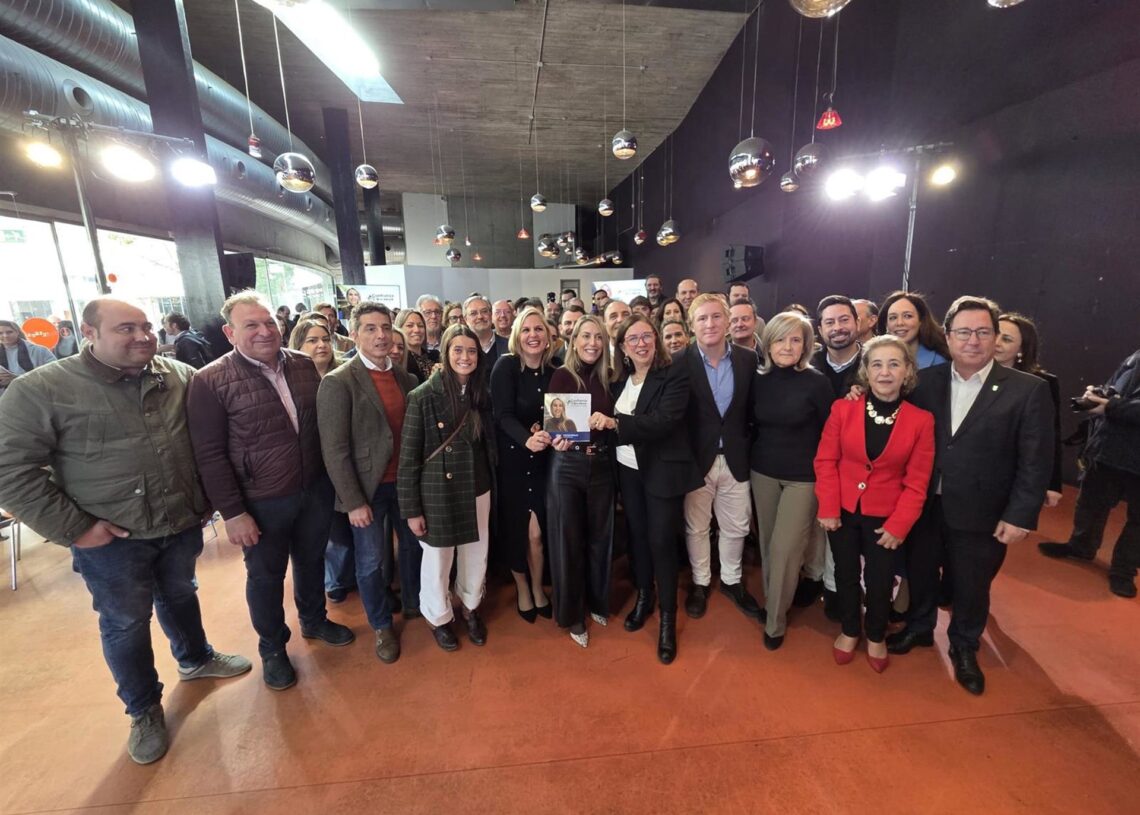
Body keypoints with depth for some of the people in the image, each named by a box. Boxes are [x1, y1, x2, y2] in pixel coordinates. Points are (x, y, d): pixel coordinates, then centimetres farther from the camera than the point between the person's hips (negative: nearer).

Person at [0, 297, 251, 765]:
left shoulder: (181, 377, -3)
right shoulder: (40, 390, -13)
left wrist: (207, 497, 2)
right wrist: (73, 528, -15)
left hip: (183, 524, 3)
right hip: (112, 540, -3)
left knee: (181, 597, 24)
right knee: (126, 625, 15)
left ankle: (195, 659, 50)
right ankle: (143, 710, 37)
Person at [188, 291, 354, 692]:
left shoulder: (304, 365, -1)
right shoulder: (211, 382, -13)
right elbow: (209, 455, -12)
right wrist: (233, 512, -13)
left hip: (315, 490, 4)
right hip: (262, 502, -3)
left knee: (311, 560, 22)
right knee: (266, 576, 17)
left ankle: (314, 619, 48)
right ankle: (272, 648, 41)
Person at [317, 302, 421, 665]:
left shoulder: (405, 378, 2)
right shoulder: (338, 382, -13)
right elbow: (334, 450, -14)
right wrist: (353, 501, -14)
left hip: (406, 481, 5)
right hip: (368, 487, -5)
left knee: (412, 546, 20)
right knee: (371, 561, 11)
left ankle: (414, 603, 45)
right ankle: (382, 626, 33)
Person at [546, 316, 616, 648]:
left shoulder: (607, 378, 4)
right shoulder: (562, 376, -7)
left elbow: (614, 421, 6)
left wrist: (607, 420, -16)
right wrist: (556, 440, -30)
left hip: (601, 465, 4)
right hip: (567, 465, -4)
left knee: (599, 536, 16)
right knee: (568, 539, 7)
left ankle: (597, 602, 38)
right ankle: (571, 614, 27)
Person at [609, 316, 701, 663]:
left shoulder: (674, 375, -12)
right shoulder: (620, 379, 7)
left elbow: (664, 420, -25)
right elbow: (611, 421, 10)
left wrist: (616, 422, -30)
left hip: (662, 470, -5)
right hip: (628, 469, 5)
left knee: (661, 541, 1)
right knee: (637, 535, 15)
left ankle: (668, 618, 19)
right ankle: (643, 596, 37)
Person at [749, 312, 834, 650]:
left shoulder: (816, 382, -12)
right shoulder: (759, 380, -1)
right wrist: (757, 457, 7)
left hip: (803, 476, -4)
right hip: (763, 472, 4)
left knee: (785, 550, 0)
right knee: (767, 545, 13)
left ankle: (775, 622, 18)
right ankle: (772, 602, 34)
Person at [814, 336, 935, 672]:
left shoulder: (921, 420, -9)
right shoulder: (843, 408, -10)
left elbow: (917, 481, -6)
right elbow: (825, 461, -6)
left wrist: (899, 525, -9)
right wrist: (828, 508, -10)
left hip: (885, 515, 0)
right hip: (843, 510, 0)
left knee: (880, 580, 14)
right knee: (846, 575, 16)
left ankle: (876, 637, 41)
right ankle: (849, 631, 40)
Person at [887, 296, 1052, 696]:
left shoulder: (1027, 390, -8)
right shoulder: (926, 381, -2)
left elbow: (1035, 462, -9)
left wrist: (1019, 515, -12)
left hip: (980, 513, -2)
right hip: (924, 505, 2)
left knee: (972, 587, 16)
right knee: (919, 573, 19)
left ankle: (964, 648, 41)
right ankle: (919, 628, 44)